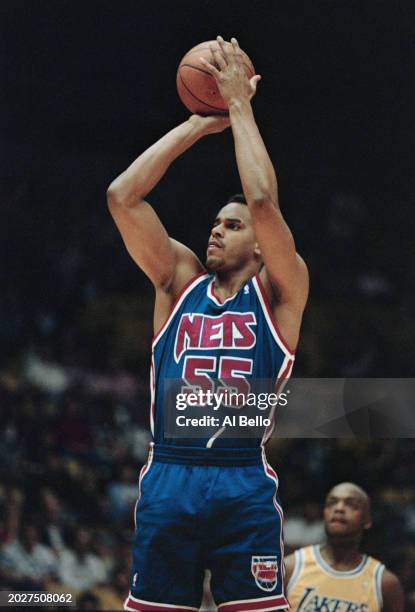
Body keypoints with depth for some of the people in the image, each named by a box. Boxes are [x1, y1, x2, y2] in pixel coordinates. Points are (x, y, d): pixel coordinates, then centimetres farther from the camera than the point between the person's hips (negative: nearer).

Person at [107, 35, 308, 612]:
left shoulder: (277, 292, 7)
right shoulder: (180, 281, 16)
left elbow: (263, 202, -10)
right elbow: (122, 197, 5)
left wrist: (239, 107, -1)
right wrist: (199, 123, 6)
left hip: (244, 483, -3)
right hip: (167, 476, 3)